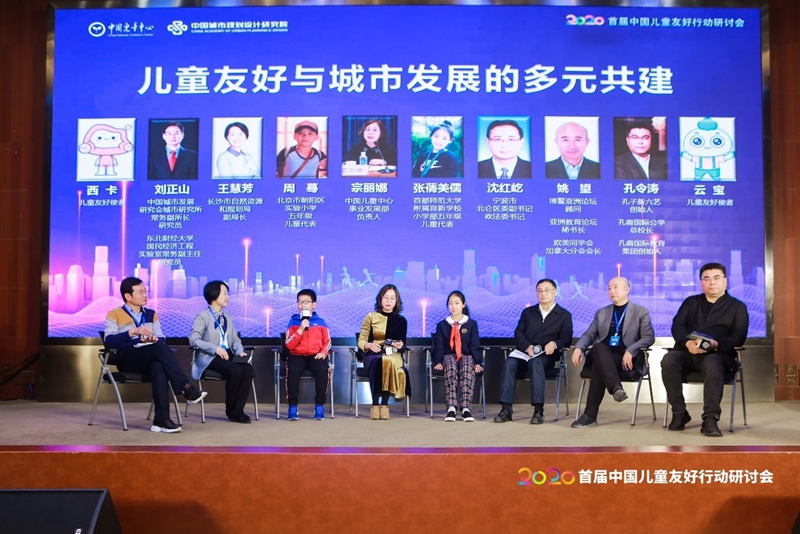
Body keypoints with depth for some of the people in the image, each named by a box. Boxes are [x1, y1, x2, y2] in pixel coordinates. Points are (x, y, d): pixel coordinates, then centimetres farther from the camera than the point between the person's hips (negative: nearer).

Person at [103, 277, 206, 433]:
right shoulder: (114, 315, 4)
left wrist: (154, 339, -12)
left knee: (158, 367, -37)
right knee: (159, 348, -34)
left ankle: (161, 419, -43)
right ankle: (187, 388, -36)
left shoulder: (151, 314, 20)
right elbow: (108, 341, -12)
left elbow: (162, 339, 12)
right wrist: (133, 332, -24)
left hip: (149, 360, 3)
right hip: (127, 360, -3)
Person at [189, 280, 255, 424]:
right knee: (235, 371, -33)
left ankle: (238, 409, -19)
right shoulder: (203, 316, -3)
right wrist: (215, 348, -23)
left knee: (248, 370, -24)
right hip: (209, 357, -6)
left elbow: (235, 338, 17)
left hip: (228, 355, 6)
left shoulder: (228, 317, 20)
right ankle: (230, 410, -12)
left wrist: (240, 351, -5)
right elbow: (193, 339, -13)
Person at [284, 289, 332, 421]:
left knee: (322, 369, -32)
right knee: (293, 370, -33)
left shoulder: (320, 322, 7)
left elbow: (327, 342, 11)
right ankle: (293, 406, -19)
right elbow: (289, 345, -4)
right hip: (297, 355, 0)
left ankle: (319, 405, -15)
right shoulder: (293, 322, 4)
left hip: (315, 355, 1)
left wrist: (323, 352, -9)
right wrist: (301, 329, -13)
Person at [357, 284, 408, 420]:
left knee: (388, 361, -38)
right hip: (373, 355, 0)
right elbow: (361, 341, 5)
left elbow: (403, 344, 9)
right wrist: (369, 345, -18)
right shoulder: (371, 317, 9)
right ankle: (375, 404, -34)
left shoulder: (401, 320, 11)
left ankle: (384, 404, -32)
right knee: (378, 361, -38)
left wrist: (400, 345, -15)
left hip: (393, 355, 1)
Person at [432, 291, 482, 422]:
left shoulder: (471, 324, 13)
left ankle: (465, 408, -46)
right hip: (449, 355, 0)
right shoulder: (442, 325, 15)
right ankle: (451, 407, -48)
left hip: (467, 355, 0)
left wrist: (477, 362, -9)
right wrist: (438, 361, -9)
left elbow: (475, 345, 7)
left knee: (467, 369, -38)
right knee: (451, 367, -38)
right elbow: (439, 346, 9)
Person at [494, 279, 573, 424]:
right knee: (509, 363, -30)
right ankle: (506, 409, -33)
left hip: (546, 355, -3)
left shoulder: (564, 315, 14)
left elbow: (566, 339, 3)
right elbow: (518, 333, 10)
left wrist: (554, 344, -20)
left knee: (535, 362, -38)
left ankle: (539, 410, -40)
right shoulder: (528, 312, 22)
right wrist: (527, 347, -11)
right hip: (524, 351, 3)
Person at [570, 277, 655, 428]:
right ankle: (616, 388, -50)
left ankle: (590, 414, -39)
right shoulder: (601, 313, 22)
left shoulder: (641, 312, 11)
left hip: (624, 359, -3)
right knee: (598, 347, -37)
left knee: (598, 366, -36)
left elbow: (649, 337, 1)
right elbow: (589, 335, 18)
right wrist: (578, 348, -6)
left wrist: (630, 351, -17)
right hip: (602, 356, 3)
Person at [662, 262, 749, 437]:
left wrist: (716, 344, -20)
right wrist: (687, 342, -16)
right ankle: (679, 413, -22)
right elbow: (677, 326, 7)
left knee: (712, 365, -39)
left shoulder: (737, 307, 14)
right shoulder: (690, 302, 22)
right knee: (668, 360, -31)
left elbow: (738, 337, 1)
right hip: (687, 351, 3)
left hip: (717, 354, -2)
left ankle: (710, 419, -36)